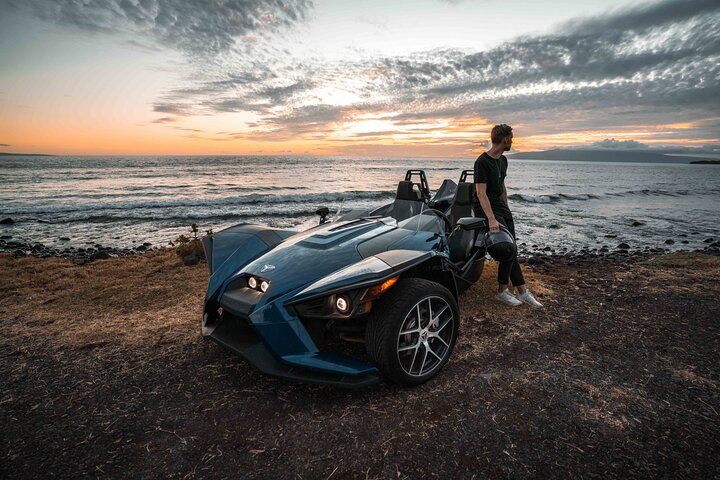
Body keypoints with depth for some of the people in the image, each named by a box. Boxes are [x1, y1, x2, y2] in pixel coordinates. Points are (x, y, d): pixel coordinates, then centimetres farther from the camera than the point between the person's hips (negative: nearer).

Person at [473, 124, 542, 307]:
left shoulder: (503, 160, 13)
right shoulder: (482, 162, -15)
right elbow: (481, 193, -22)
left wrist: (506, 208, 18)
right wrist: (492, 219, -29)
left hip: (500, 205, 9)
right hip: (486, 208, -8)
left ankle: (522, 291, 11)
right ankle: (502, 291, -2)